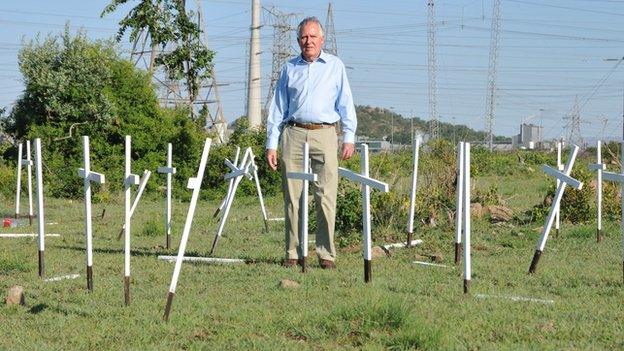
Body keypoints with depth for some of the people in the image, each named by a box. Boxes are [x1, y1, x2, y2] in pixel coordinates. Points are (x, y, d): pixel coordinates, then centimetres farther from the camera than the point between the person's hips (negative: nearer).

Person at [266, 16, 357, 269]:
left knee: (326, 197, -6)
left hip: (324, 134, -2)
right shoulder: (289, 68, 15)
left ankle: (326, 253, -2)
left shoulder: (335, 66, 11)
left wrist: (349, 137, -1)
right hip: (293, 134, 2)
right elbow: (277, 108, 14)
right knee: (292, 197, 1)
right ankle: (292, 253, 7)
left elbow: (345, 104, 9)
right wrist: (271, 144, 8)